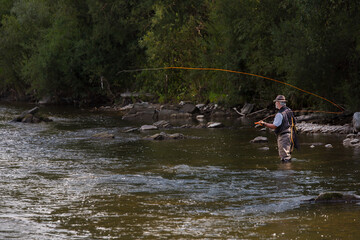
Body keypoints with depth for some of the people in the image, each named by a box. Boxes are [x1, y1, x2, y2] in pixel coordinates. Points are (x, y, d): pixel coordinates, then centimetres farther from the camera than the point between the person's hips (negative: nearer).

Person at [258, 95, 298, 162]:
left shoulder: (280, 114, -17)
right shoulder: (289, 111, 10)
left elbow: (274, 126, -19)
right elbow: (294, 122, 18)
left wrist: (264, 123, -12)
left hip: (283, 136, -9)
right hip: (290, 133, 9)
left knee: (284, 155, -8)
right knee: (287, 153, 16)